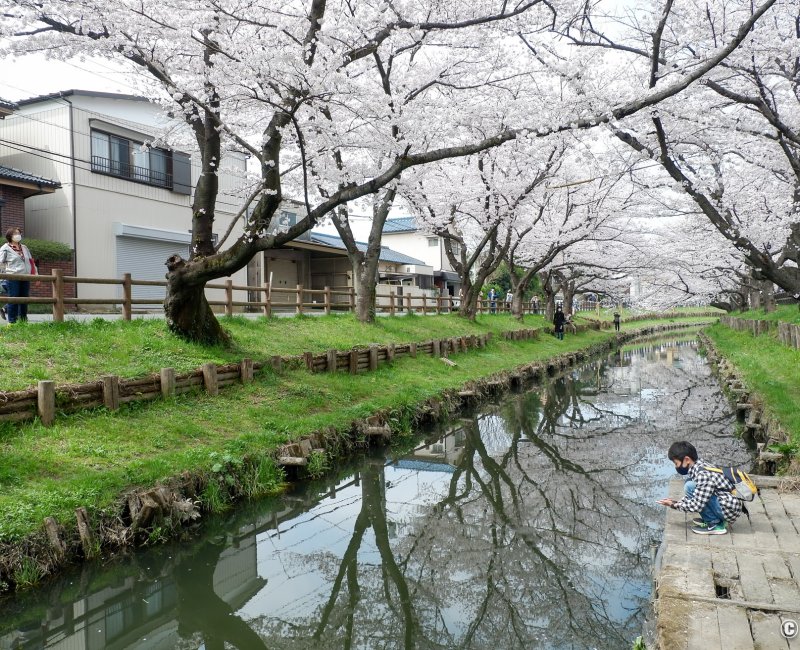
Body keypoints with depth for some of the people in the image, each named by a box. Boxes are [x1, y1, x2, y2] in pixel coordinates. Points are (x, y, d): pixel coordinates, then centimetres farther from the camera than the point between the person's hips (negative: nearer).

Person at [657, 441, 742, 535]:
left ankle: (715, 524, -8)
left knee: (690, 486, -19)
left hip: (730, 510, -10)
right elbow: (698, 496, 17)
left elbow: (696, 506, -23)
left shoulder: (703, 474, -24)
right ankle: (712, 519, 10)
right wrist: (677, 502, 5)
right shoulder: (699, 465, 4)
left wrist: (674, 505, -10)